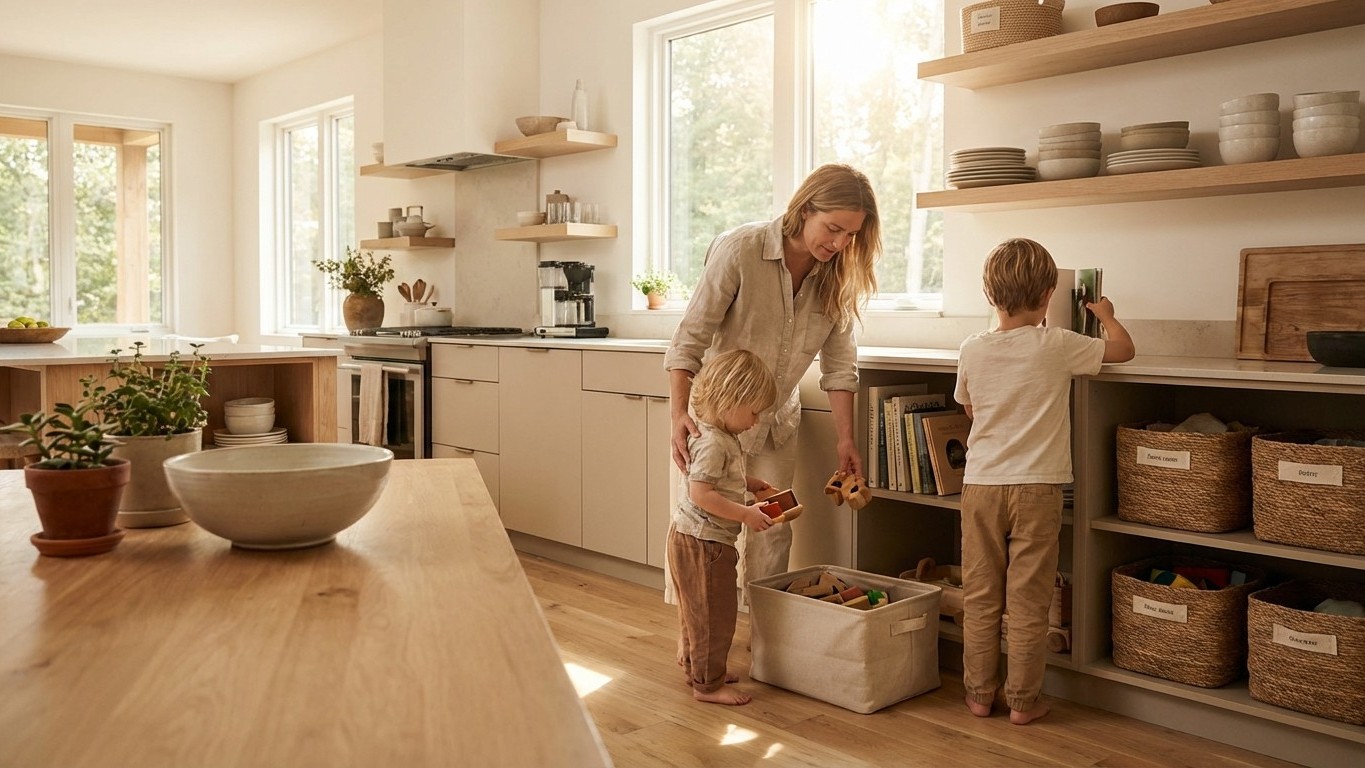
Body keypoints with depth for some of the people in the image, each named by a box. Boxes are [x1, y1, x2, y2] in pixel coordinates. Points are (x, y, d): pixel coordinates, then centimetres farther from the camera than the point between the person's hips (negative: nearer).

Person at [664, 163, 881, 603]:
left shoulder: (838, 276, -6)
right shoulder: (738, 250, -21)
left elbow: (839, 363, -1)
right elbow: (689, 339, -21)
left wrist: (845, 439, -4)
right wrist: (679, 415, -30)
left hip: (778, 420, 5)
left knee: (774, 530, 9)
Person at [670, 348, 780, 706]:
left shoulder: (720, 436, 9)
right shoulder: (712, 442, -24)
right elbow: (700, 493, -29)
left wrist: (748, 482, 13)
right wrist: (746, 514, -25)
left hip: (693, 539, 11)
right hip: (702, 542, -11)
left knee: (697, 610, 22)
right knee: (713, 613, 0)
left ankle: (695, 667, 37)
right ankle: (708, 684, 10)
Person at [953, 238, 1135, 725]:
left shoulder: (972, 350, 0)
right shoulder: (1057, 346, -9)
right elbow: (1123, 349, 4)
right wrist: (1105, 314, 22)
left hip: (981, 485, 3)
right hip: (1036, 487, -2)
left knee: (980, 597, 11)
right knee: (1028, 601, 6)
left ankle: (979, 693, 20)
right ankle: (1023, 700, 14)